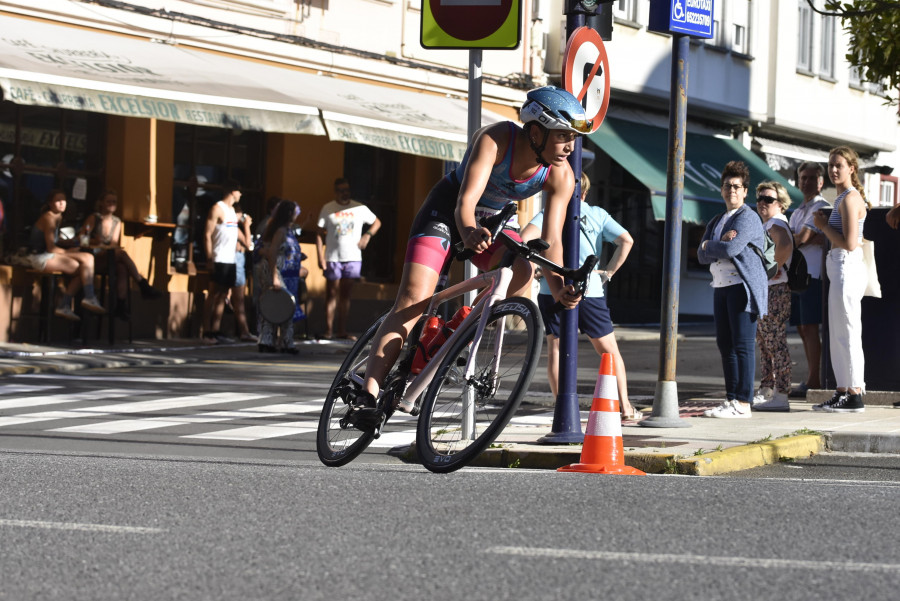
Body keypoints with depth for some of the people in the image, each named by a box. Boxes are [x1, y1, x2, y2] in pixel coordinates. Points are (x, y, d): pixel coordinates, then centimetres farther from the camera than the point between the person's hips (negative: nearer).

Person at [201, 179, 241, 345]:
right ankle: (207, 333, -6)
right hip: (219, 261, -8)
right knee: (214, 295, -7)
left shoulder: (232, 209, 19)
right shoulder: (217, 208, -7)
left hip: (230, 261, 8)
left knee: (222, 296, 7)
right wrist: (209, 259, -18)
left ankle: (216, 331, 8)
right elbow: (207, 235, -12)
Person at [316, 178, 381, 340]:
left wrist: (367, 235, 0)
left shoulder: (360, 208, 7)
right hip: (333, 258, -2)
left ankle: (342, 331, 6)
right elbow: (320, 234, 2)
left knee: (345, 295, 4)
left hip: (353, 258, 2)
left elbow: (377, 222, 19)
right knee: (332, 294, -1)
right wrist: (320, 258, -7)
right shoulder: (327, 209, 3)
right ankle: (329, 330, 2)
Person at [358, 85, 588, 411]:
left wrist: (559, 289, -43)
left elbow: (551, 241, -25)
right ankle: (368, 394, -24)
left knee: (520, 271, -28)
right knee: (413, 301, -20)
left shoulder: (561, 176, -21)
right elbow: (465, 201, -44)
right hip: (449, 208, -4)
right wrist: (468, 232, -66)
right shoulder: (495, 139, -34)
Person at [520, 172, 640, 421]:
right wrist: (608, 272, 3)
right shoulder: (597, 214, 9)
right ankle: (625, 407, 12)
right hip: (591, 290, 1)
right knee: (609, 349, 12)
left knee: (555, 348, 8)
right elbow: (626, 240, -4)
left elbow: (525, 238, -14)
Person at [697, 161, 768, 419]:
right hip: (721, 287, 9)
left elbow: (732, 249, -20)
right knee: (725, 344, 6)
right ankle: (731, 399, 10)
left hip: (743, 286, -8)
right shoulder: (716, 222, 20)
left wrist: (710, 246, -1)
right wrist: (721, 244, -8)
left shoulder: (748, 218, -6)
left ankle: (743, 403, -11)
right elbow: (702, 256, 10)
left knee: (742, 344, -9)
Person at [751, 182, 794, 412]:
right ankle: (767, 391, 22)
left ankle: (781, 396, -11)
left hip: (775, 291, -11)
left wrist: (774, 269, -24)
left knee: (776, 342, -10)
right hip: (764, 291, 11)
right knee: (764, 342, 15)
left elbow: (786, 246, -35)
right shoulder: (766, 225, 19)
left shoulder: (776, 224, -14)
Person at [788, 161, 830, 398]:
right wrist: (816, 240, -11)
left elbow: (802, 238, -14)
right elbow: (791, 239, 4)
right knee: (802, 328, 7)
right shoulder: (797, 212, 22)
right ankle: (812, 380, 9)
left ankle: (813, 381, -12)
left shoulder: (823, 208, -4)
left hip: (813, 274, -8)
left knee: (810, 327, -11)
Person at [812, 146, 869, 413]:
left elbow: (849, 243, -20)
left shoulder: (850, 199, -13)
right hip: (840, 269, 11)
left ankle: (855, 396, -7)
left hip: (847, 268, -11)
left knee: (847, 334, -8)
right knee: (838, 335, 12)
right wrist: (825, 225, 9)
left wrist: (823, 226, -9)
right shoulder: (843, 198, 18)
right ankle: (843, 392, 16)